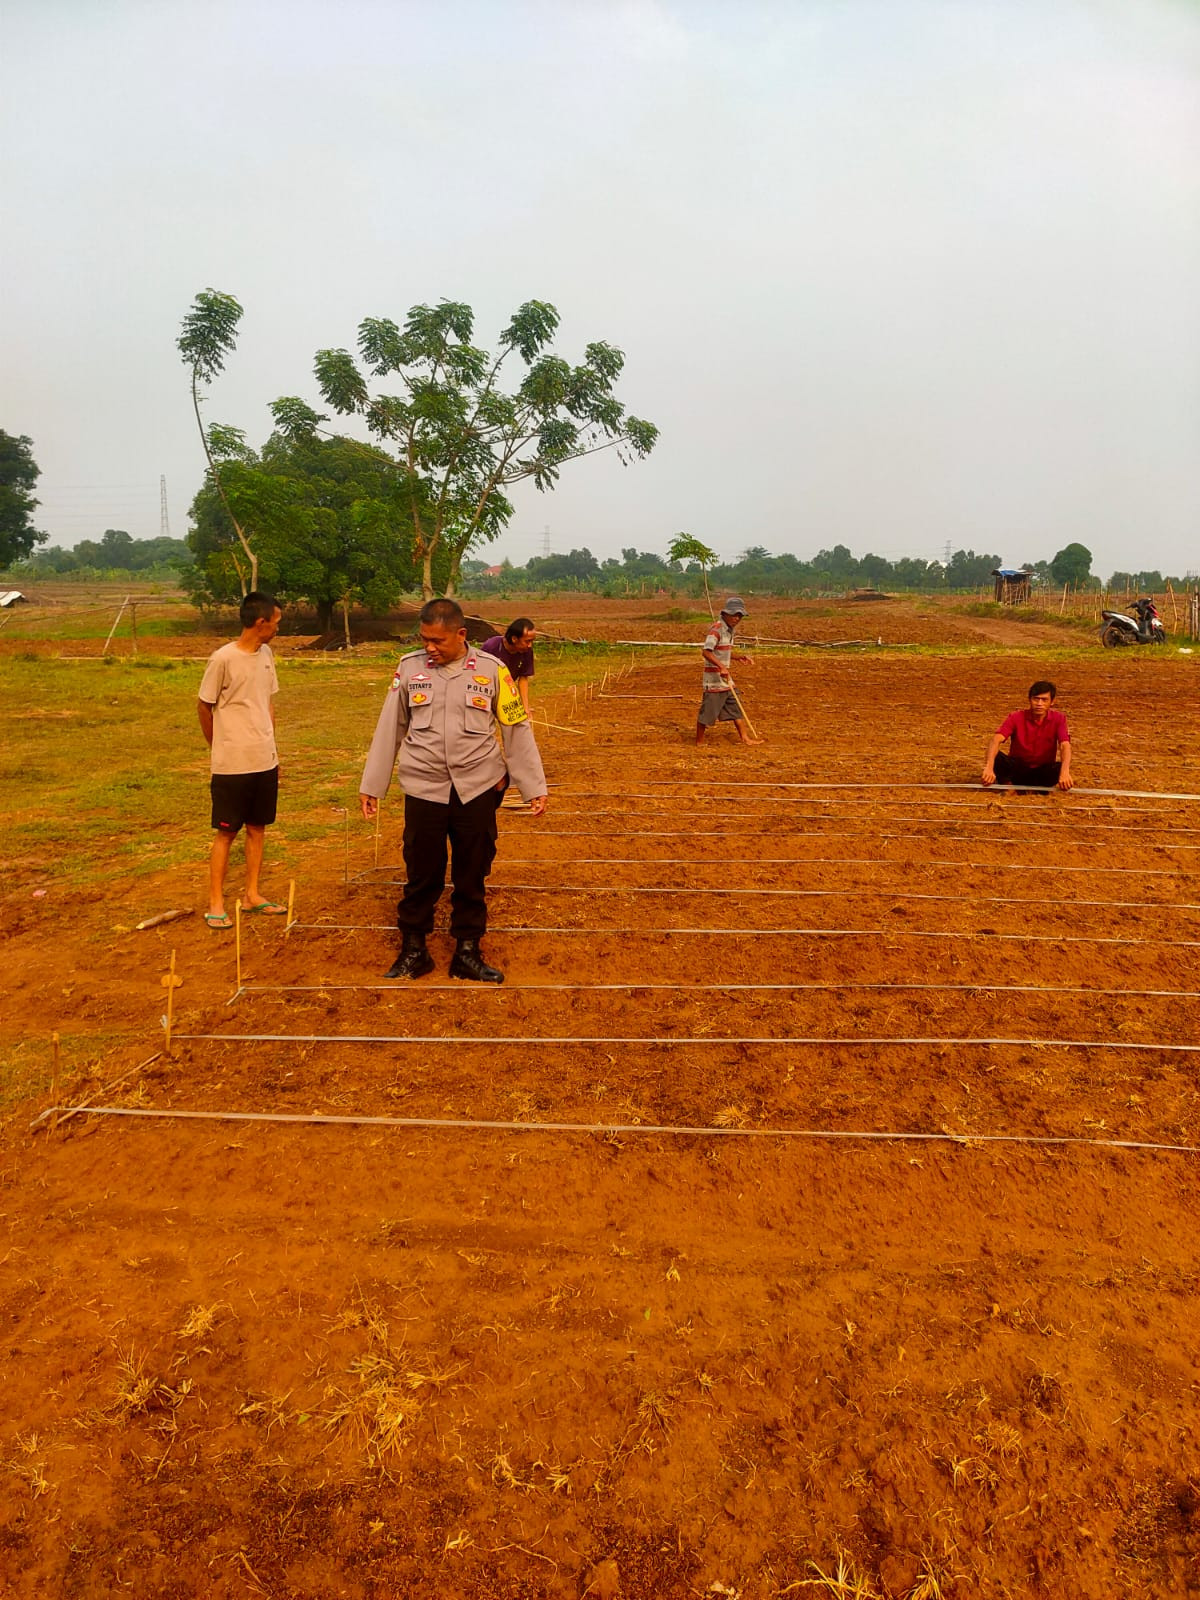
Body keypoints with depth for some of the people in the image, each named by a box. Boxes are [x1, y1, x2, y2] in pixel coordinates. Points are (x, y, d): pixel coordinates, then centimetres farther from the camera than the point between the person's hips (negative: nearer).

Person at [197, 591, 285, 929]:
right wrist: (220, 748, 7)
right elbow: (204, 707, -5)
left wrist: (271, 748, 13)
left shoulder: (265, 654, 5)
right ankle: (216, 904, 14)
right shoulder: (223, 659, -15)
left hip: (265, 761, 6)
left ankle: (252, 895, 24)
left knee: (257, 828, 13)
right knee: (226, 832, 3)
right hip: (232, 765, -6)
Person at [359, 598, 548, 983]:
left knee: (473, 876, 9)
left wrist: (534, 787, 1)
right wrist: (371, 785, 9)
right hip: (423, 789, 1)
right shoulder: (409, 667, 1)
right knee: (421, 876, 8)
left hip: (477, 790, 0)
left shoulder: (491, 670, -3)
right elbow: (390, 729, 7)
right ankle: (413, 951, 24)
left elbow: (517, 731, 2)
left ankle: (467, 952, 24)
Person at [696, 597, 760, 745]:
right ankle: (699, 742, 10)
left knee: (736, 708, 12)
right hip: (714, 678, -9)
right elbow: (706, 651, -27)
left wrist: (738, 657, 8)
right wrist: (721, 666, -35)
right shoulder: (716, 629, -16)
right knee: (708, 710, -2)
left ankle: (745, 738, 19)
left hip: (726, 678, 9)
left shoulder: (731, 630, 13)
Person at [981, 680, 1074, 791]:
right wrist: (988, 768, -48)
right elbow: (996, 740, -28)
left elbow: (1065, 746, -24)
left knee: (1059, 768, -33)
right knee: (996, 757, -30)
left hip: (1042, 771, 1)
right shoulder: (1016, 718, -12)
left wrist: (1065, 773, -46)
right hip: (1017, 769, -1)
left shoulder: (1058, 719, -9)